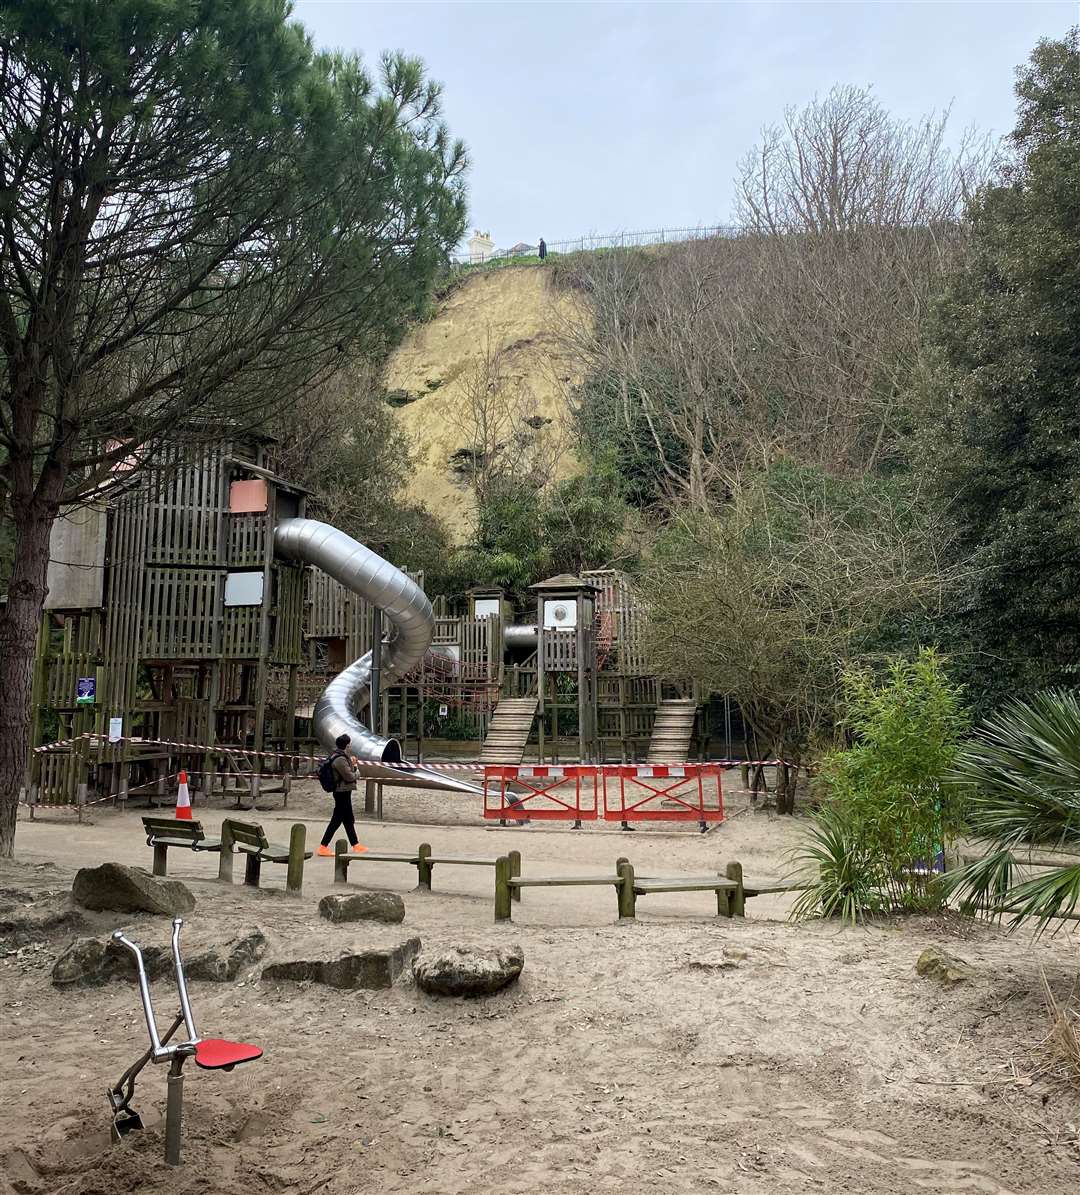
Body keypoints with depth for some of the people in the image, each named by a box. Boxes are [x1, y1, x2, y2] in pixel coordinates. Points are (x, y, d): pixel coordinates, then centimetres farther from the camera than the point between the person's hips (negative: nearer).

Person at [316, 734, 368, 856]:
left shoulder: (336, 756, 10)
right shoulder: (340, 759, -21)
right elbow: (349, 776, -19)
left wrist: (352, 763, 8)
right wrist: (356, 773, 0)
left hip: (342, 792, 11)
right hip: (342, 792, -11)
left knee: (349, 819, 16)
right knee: (336, 820, -4)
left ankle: (356, 845, 25)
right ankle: (323, 847, 0)